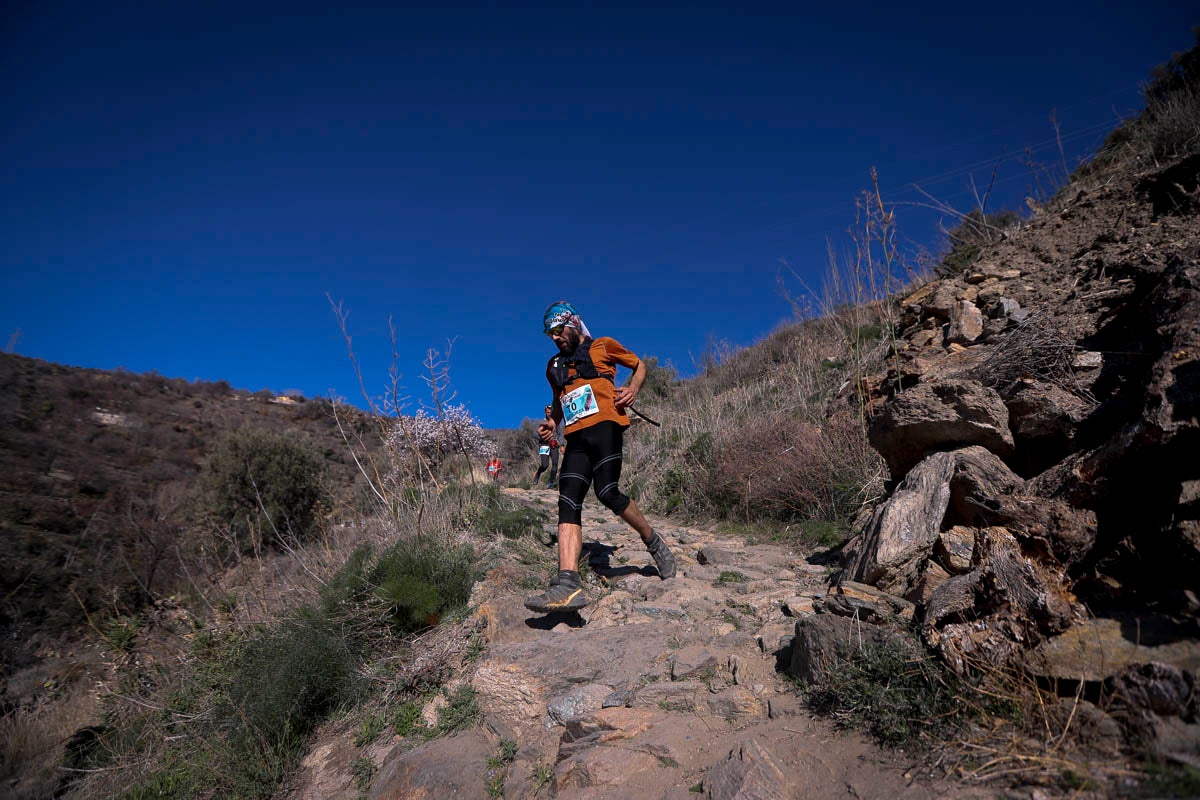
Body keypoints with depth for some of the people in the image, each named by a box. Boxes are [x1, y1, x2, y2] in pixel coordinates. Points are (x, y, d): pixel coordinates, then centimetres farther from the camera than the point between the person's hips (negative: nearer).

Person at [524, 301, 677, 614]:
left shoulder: (602, 346, 15)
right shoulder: (554, 366, 29)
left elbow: (639, 365, 21)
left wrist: (633, 389, 0)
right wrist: (551, 422, 16)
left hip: (605, 426, -5)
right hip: (576, 438, 5)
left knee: (608, 493, -22)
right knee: (568, 504, -13)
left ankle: (655, 544, 4)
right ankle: (567, 585, -23)